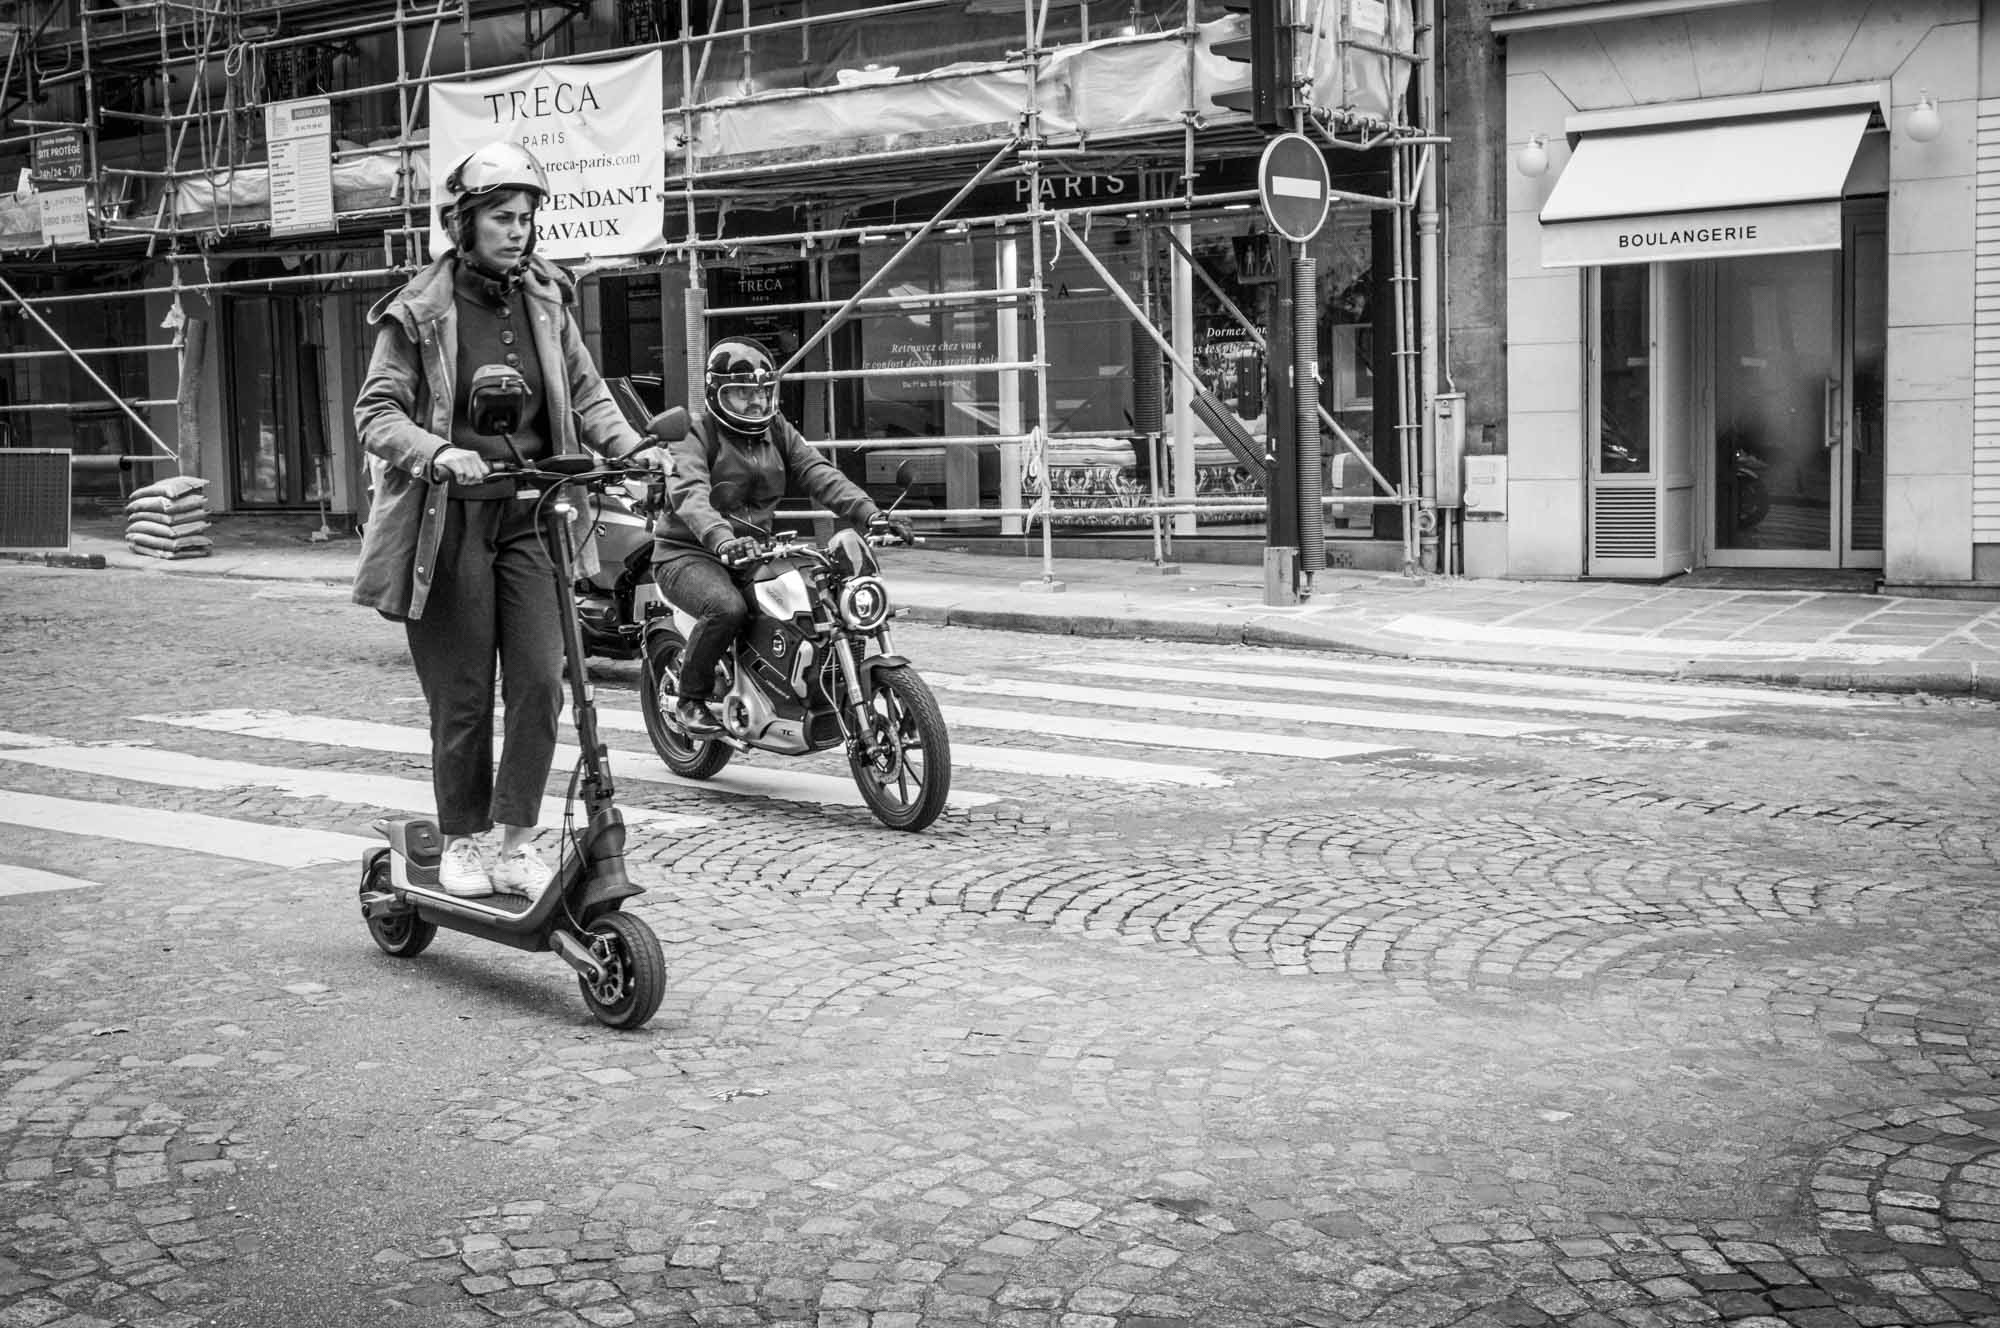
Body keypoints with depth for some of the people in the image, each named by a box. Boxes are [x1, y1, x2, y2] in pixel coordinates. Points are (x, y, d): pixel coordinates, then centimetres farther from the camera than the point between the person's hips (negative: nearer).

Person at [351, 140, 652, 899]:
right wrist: (437, 454, -28)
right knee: (462, 699, 2)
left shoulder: (546, 301, 8)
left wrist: (631, 446, -10)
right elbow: (377, 412, -9)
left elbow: (586, 394, 9)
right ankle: (460, 844, 19)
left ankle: (518, 844, 8)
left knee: (539, 685, -4)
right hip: (448, 520, -3)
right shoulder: (419, 313, -4)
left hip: (529, 514, 4)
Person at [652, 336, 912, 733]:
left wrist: (869, 513, -21)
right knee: (727, 608, -36)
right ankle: (690, 699, -13)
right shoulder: (694, 437, -8)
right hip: (689, 555, -6)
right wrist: (722, 539, -48)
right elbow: (690, 494, -27)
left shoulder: (778, 432, 11)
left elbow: (818, 473, -3)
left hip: (755, 550, 6)